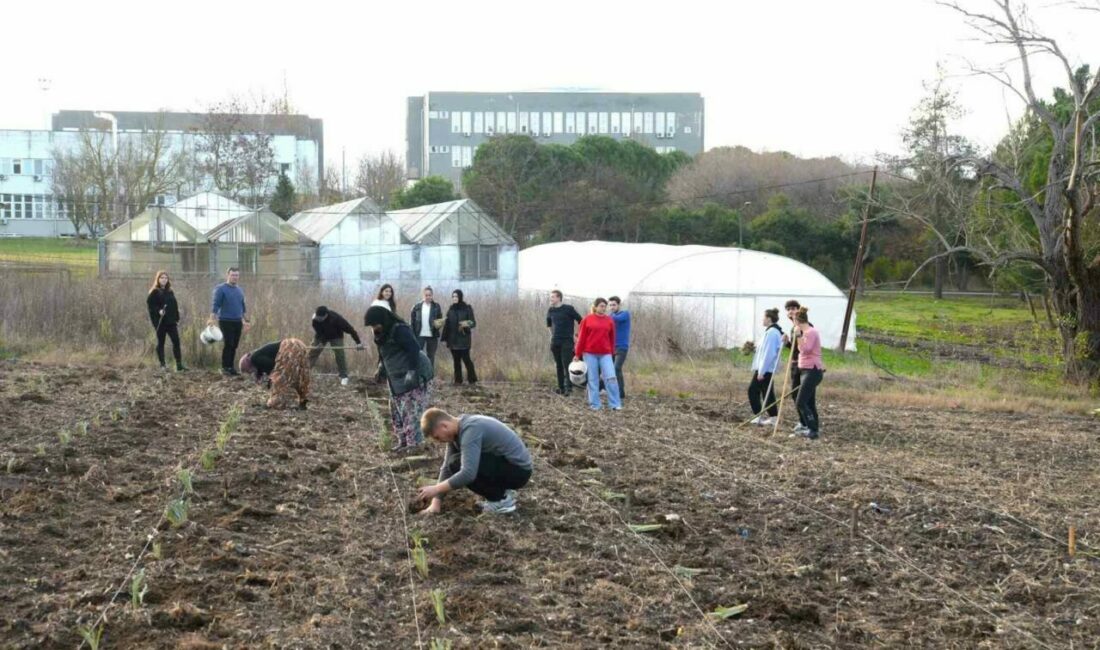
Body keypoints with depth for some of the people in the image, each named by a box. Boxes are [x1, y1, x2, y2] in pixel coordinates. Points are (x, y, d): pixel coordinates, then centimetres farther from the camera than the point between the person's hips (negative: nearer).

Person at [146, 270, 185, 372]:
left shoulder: (170, 292, 15)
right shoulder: (154, 292, -1)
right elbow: (150, 304, -10)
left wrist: (177, 319, 11)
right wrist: (158, 311, -23)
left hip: (171, 321, 5)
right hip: (160, 321, -5)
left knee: (176, 341, -3)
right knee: (160, 342, 3)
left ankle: (179, 365, -4)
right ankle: (162, 364, 9)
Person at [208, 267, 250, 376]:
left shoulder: (240, 290, 15)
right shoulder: (221, 289, -4)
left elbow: (243, 306, 22)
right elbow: (215, 305, -11)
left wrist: (246, 321, 20)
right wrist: (212, 319, -21)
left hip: (238, 322, 6)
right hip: (226, 321, -6)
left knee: (234, 346, 5)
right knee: (228, 345, -9)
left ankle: (231, 367, 11)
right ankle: (225, 367, -2)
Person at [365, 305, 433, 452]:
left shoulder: (399, 330, -17)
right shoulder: (384, 334, 11)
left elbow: (414, 349, -24)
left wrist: (412, 371, -28)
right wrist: (382, 370, 16)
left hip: (413, 376, -10)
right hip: (398, 379, 10)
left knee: (410, 411, -9)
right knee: (396, 410, 13)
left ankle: (414, 443, -4)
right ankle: (403, 441, 21)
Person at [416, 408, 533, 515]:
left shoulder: (470, 429, -25)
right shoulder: (456, 431, 4)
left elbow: (468, 473, -33)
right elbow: (447, 467, 6)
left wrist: (435, 489, -24)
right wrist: (436, 502, -1)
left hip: (519, 470, -10)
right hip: (505, 464, 10)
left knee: (457, 465, -23)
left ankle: (501, 500, -8)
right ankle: (501, 491, 13)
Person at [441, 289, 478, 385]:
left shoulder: (467, 309, -3)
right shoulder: (451, 309, 9)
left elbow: (473, 322, -6)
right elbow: (447, 325, 9)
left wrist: (468, 324, -28)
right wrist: (444, 338, 5)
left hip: (464, 339, -4)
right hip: (453, 339, 4)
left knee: (466, 359, -7)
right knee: (456, 360, 6)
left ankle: (472, 379, 3)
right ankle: (458, 380, 10)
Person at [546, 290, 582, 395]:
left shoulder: (568, 309, -7)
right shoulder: (550, 311, 9)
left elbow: (580, 321, -2)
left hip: (567, 341, -5)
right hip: (555, 342, 5)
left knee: (566, 364, -14)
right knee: (558, 365, 6)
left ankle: (568, 387, -18)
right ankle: (561, 387, 10)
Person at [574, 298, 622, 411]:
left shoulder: (609, 321, 6)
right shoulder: (587, 320, 1)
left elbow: (612, 338, 11)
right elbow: (582, 337, 2)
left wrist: (612, 353, 13)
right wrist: (577, 354, 2)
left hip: (605, 354, 1)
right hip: (590, 353, -1)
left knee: (611, 377, -8)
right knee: (593, 379, 4)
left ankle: (615, 404, -3)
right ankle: (594, 404, 11)